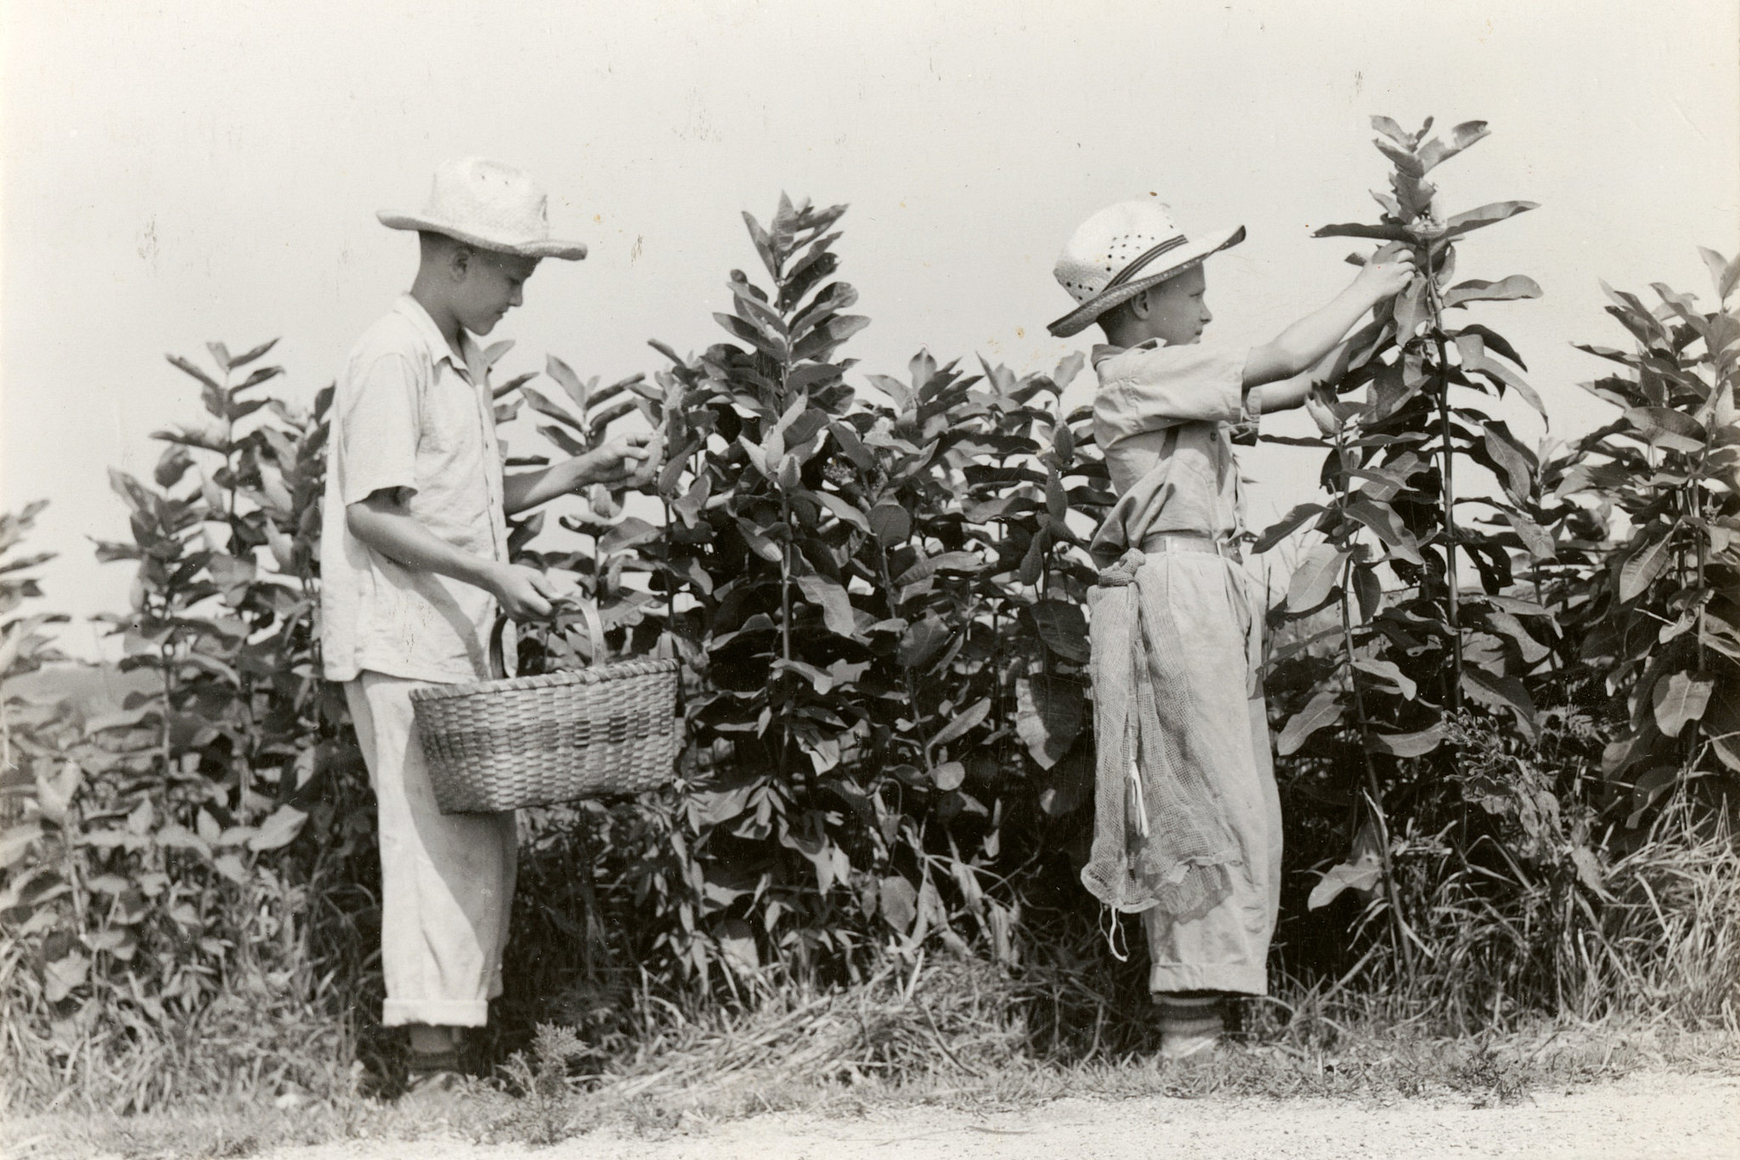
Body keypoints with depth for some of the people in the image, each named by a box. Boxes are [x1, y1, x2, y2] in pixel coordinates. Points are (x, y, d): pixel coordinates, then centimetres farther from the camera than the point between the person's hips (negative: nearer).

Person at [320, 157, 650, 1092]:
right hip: (398, 642, -10)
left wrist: (580, 474, 11)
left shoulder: (462, 362, 16)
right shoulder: (393, 359, -14)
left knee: (483, 839, 10)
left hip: (455, 639, 10)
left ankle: (454, 1039, 18)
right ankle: (432, 1065, -6)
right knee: (439, 840, -9)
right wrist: (491, 575, -22)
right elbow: (372, 514, -18)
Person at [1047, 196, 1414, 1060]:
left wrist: (1370, 316, 13)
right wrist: (1366, 289, 0)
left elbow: (1297, 386, 19)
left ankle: (1190, 1017, 13)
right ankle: (1189, 1021, -8)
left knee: (1205, 805, 10)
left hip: (1207, 593, 10)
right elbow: (1282, 361, -12)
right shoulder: (1141, 374, -10)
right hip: (1174, 591, -10)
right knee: (1210, 803, -10)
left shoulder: (1169, 379, 18)